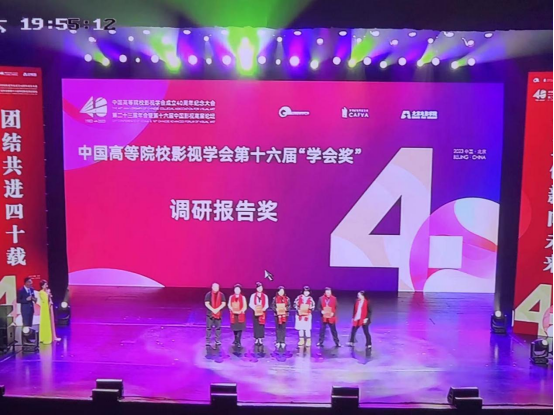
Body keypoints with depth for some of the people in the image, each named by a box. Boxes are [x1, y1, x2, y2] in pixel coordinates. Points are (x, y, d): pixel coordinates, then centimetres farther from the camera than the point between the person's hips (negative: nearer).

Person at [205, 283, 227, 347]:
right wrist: (212, 309, -18)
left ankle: (218, 340, 16)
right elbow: (206, 304, -9)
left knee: (218, 327, 7)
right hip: (210, 313, -1)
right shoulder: (208, 294, -3)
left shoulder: (221, 295, 1)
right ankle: (208, 341, 9)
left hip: (218, 313, 2)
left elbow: (224, 303, -4)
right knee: (209, 327, 2)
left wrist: (218, 309, -16)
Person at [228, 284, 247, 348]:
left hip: (241, 315, -2)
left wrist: (241, 311, -17)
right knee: (234, 328, 9)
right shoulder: (231, 297, 7)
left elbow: (245, 306, -1)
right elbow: (229, 305, 4)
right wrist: (233, 310, -13)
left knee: (240, 328, -5)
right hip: (233, 315, 2)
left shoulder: (243, 297, 2)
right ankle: (236, 340, 29)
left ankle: (239, 342, -2)